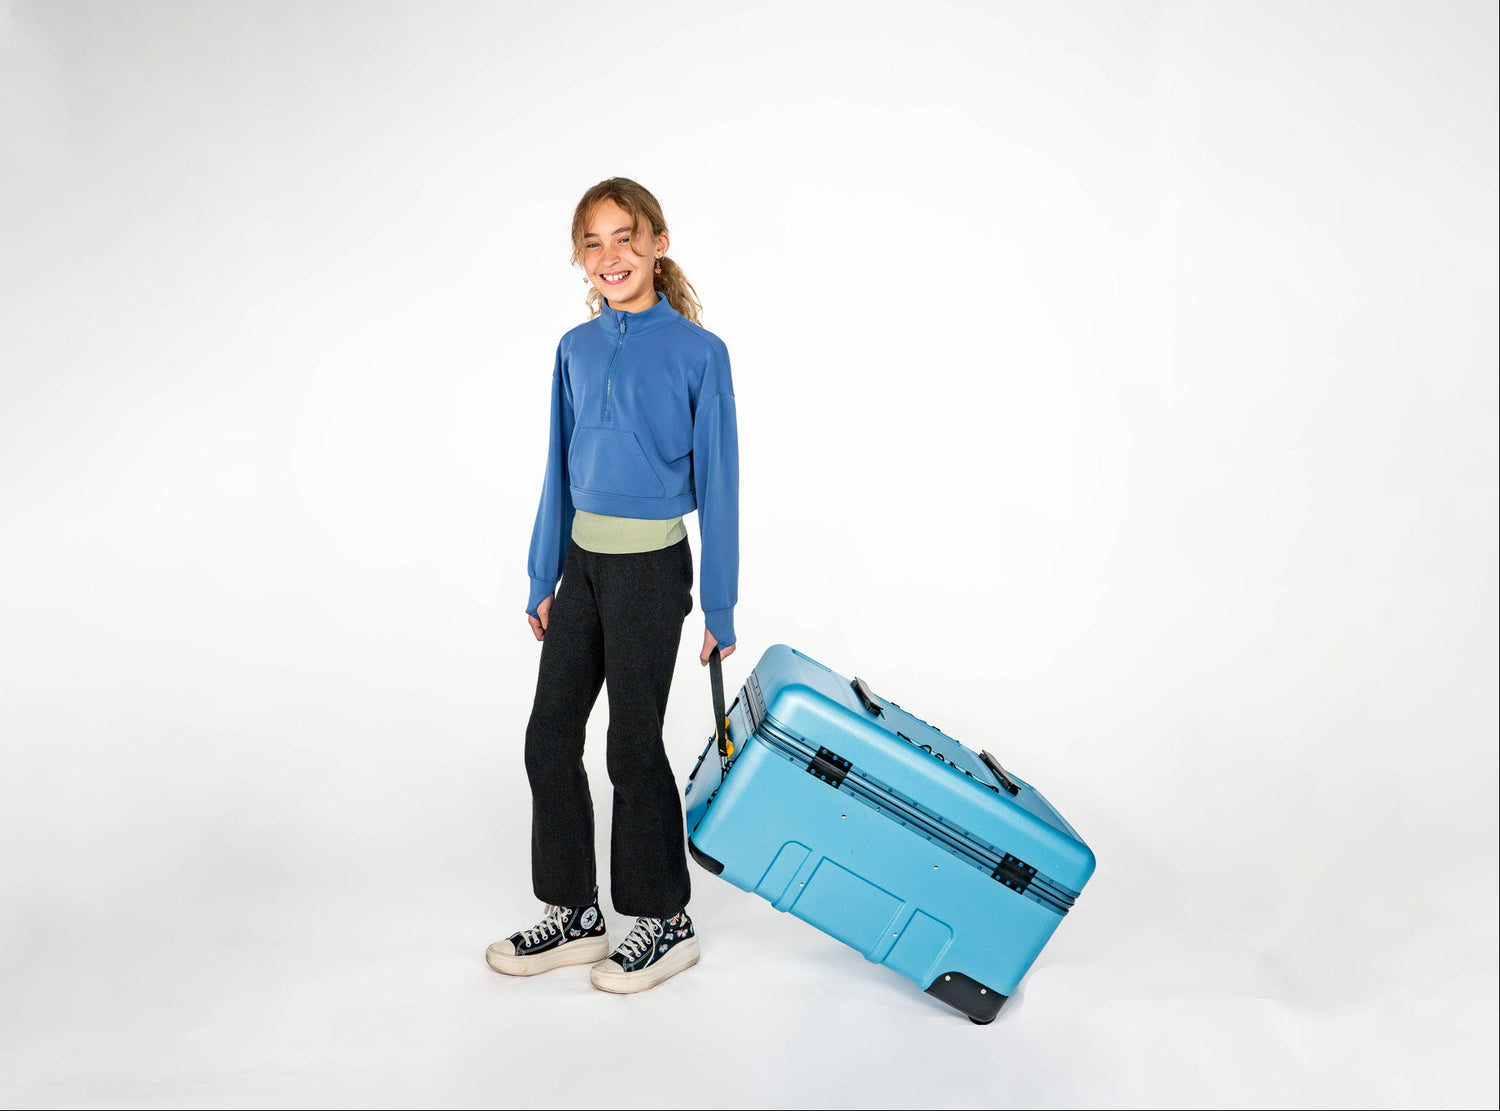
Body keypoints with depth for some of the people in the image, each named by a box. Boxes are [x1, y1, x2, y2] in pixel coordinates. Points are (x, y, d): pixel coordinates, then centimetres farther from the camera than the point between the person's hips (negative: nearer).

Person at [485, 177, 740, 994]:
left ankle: (666, 922, 23)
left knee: (633, 743, 2)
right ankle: (574, 916, 26)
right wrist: (543, 579, 12)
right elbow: (560, 469, 12)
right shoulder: (577, 349, 7)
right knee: (549, 737, 9)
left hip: (652, 566, -6)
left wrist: (719, 604, -7)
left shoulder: (698, 351, -8)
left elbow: (717, 481, -7)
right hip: (582, 560, 6)